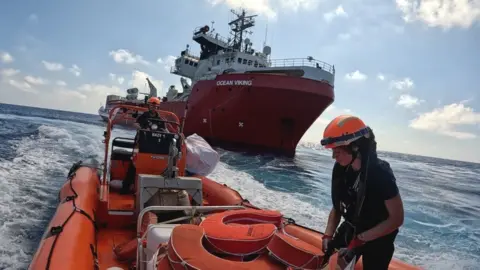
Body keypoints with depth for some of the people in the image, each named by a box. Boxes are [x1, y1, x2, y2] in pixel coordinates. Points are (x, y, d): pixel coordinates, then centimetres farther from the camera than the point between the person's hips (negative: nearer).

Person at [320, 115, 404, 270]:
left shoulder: (380, 173, -26)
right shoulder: (340, 170, -10)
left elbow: (397, 219, -22)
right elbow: (337, 207, 1)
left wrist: (359, 240, -25)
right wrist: (328, 236, -10)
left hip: (378, 238, -5)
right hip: (350, 229, 5)